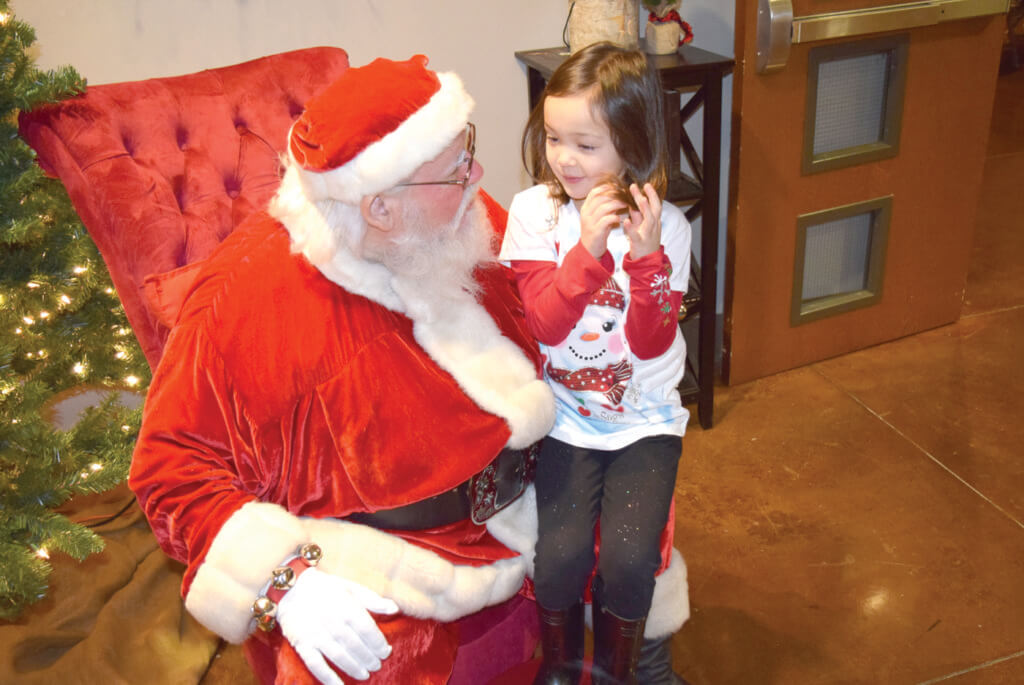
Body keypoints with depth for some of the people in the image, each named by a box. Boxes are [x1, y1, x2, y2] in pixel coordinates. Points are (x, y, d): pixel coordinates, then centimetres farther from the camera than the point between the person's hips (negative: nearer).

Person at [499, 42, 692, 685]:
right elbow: (544, 325, -14)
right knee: (560, 552, -17)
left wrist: (647, 254, -26)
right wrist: (589, 247, -26)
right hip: (565, 415, 0)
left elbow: (651, 343, -12)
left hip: (645, 417, 0)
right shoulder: (535, 212, -7)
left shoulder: (665, 225, -7)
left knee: (629, 555, -15)